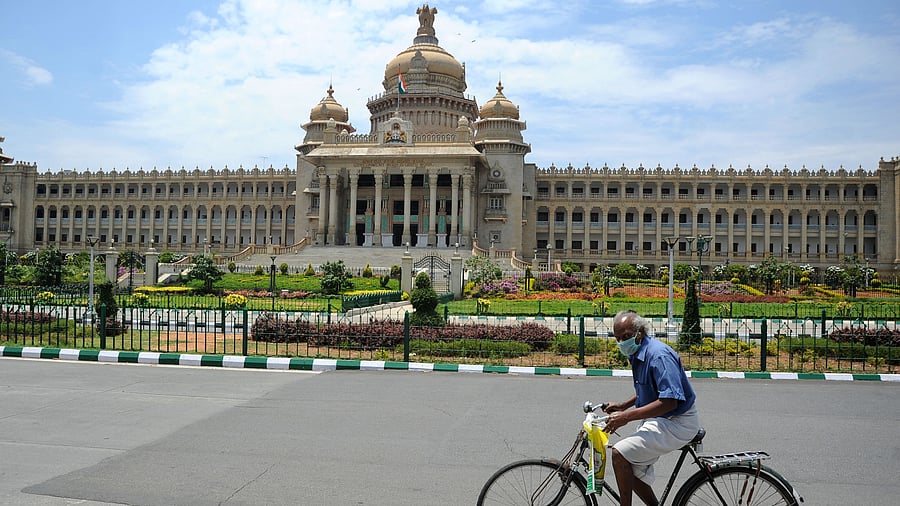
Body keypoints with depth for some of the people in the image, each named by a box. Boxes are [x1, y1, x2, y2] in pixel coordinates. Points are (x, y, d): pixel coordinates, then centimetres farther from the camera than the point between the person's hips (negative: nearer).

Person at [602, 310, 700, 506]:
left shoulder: (659, 355, -24)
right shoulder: (637, 354, 8)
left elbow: (669, 401, -31)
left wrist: (627, 416, -32)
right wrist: (623, 406, 8)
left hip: (676, 422, -10)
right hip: (658, 420, 10)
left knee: (620, 453, -21)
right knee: (633, 471, 10)